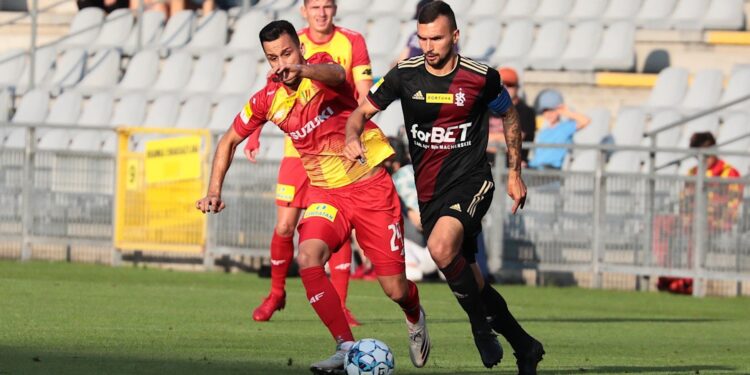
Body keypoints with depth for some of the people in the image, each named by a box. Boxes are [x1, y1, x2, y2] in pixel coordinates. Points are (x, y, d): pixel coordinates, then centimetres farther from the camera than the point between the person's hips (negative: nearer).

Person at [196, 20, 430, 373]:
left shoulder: (320, 66, -14)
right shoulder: (267, 100, -2)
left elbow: (336, 74, -41)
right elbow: (229, 140, 13)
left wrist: (300, 70, -62)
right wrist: (214, 191, 1)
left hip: (371, 185, -3)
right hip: (325, 192, 3)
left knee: (396, 290, -1)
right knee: (308, 258, -27)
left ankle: (415, 319, 37)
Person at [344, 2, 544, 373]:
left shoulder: (481, 77, -7)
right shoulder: (405, 75, -2)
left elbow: (509, 116, 12)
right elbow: (362, 112, 5)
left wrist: (515, 172, 11)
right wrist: (352, 138, -18)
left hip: (470, 181, -5)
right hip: (429, 192, 5)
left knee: (441, 248, -32)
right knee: (468, 280, 9)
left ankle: (482, 328, -12)